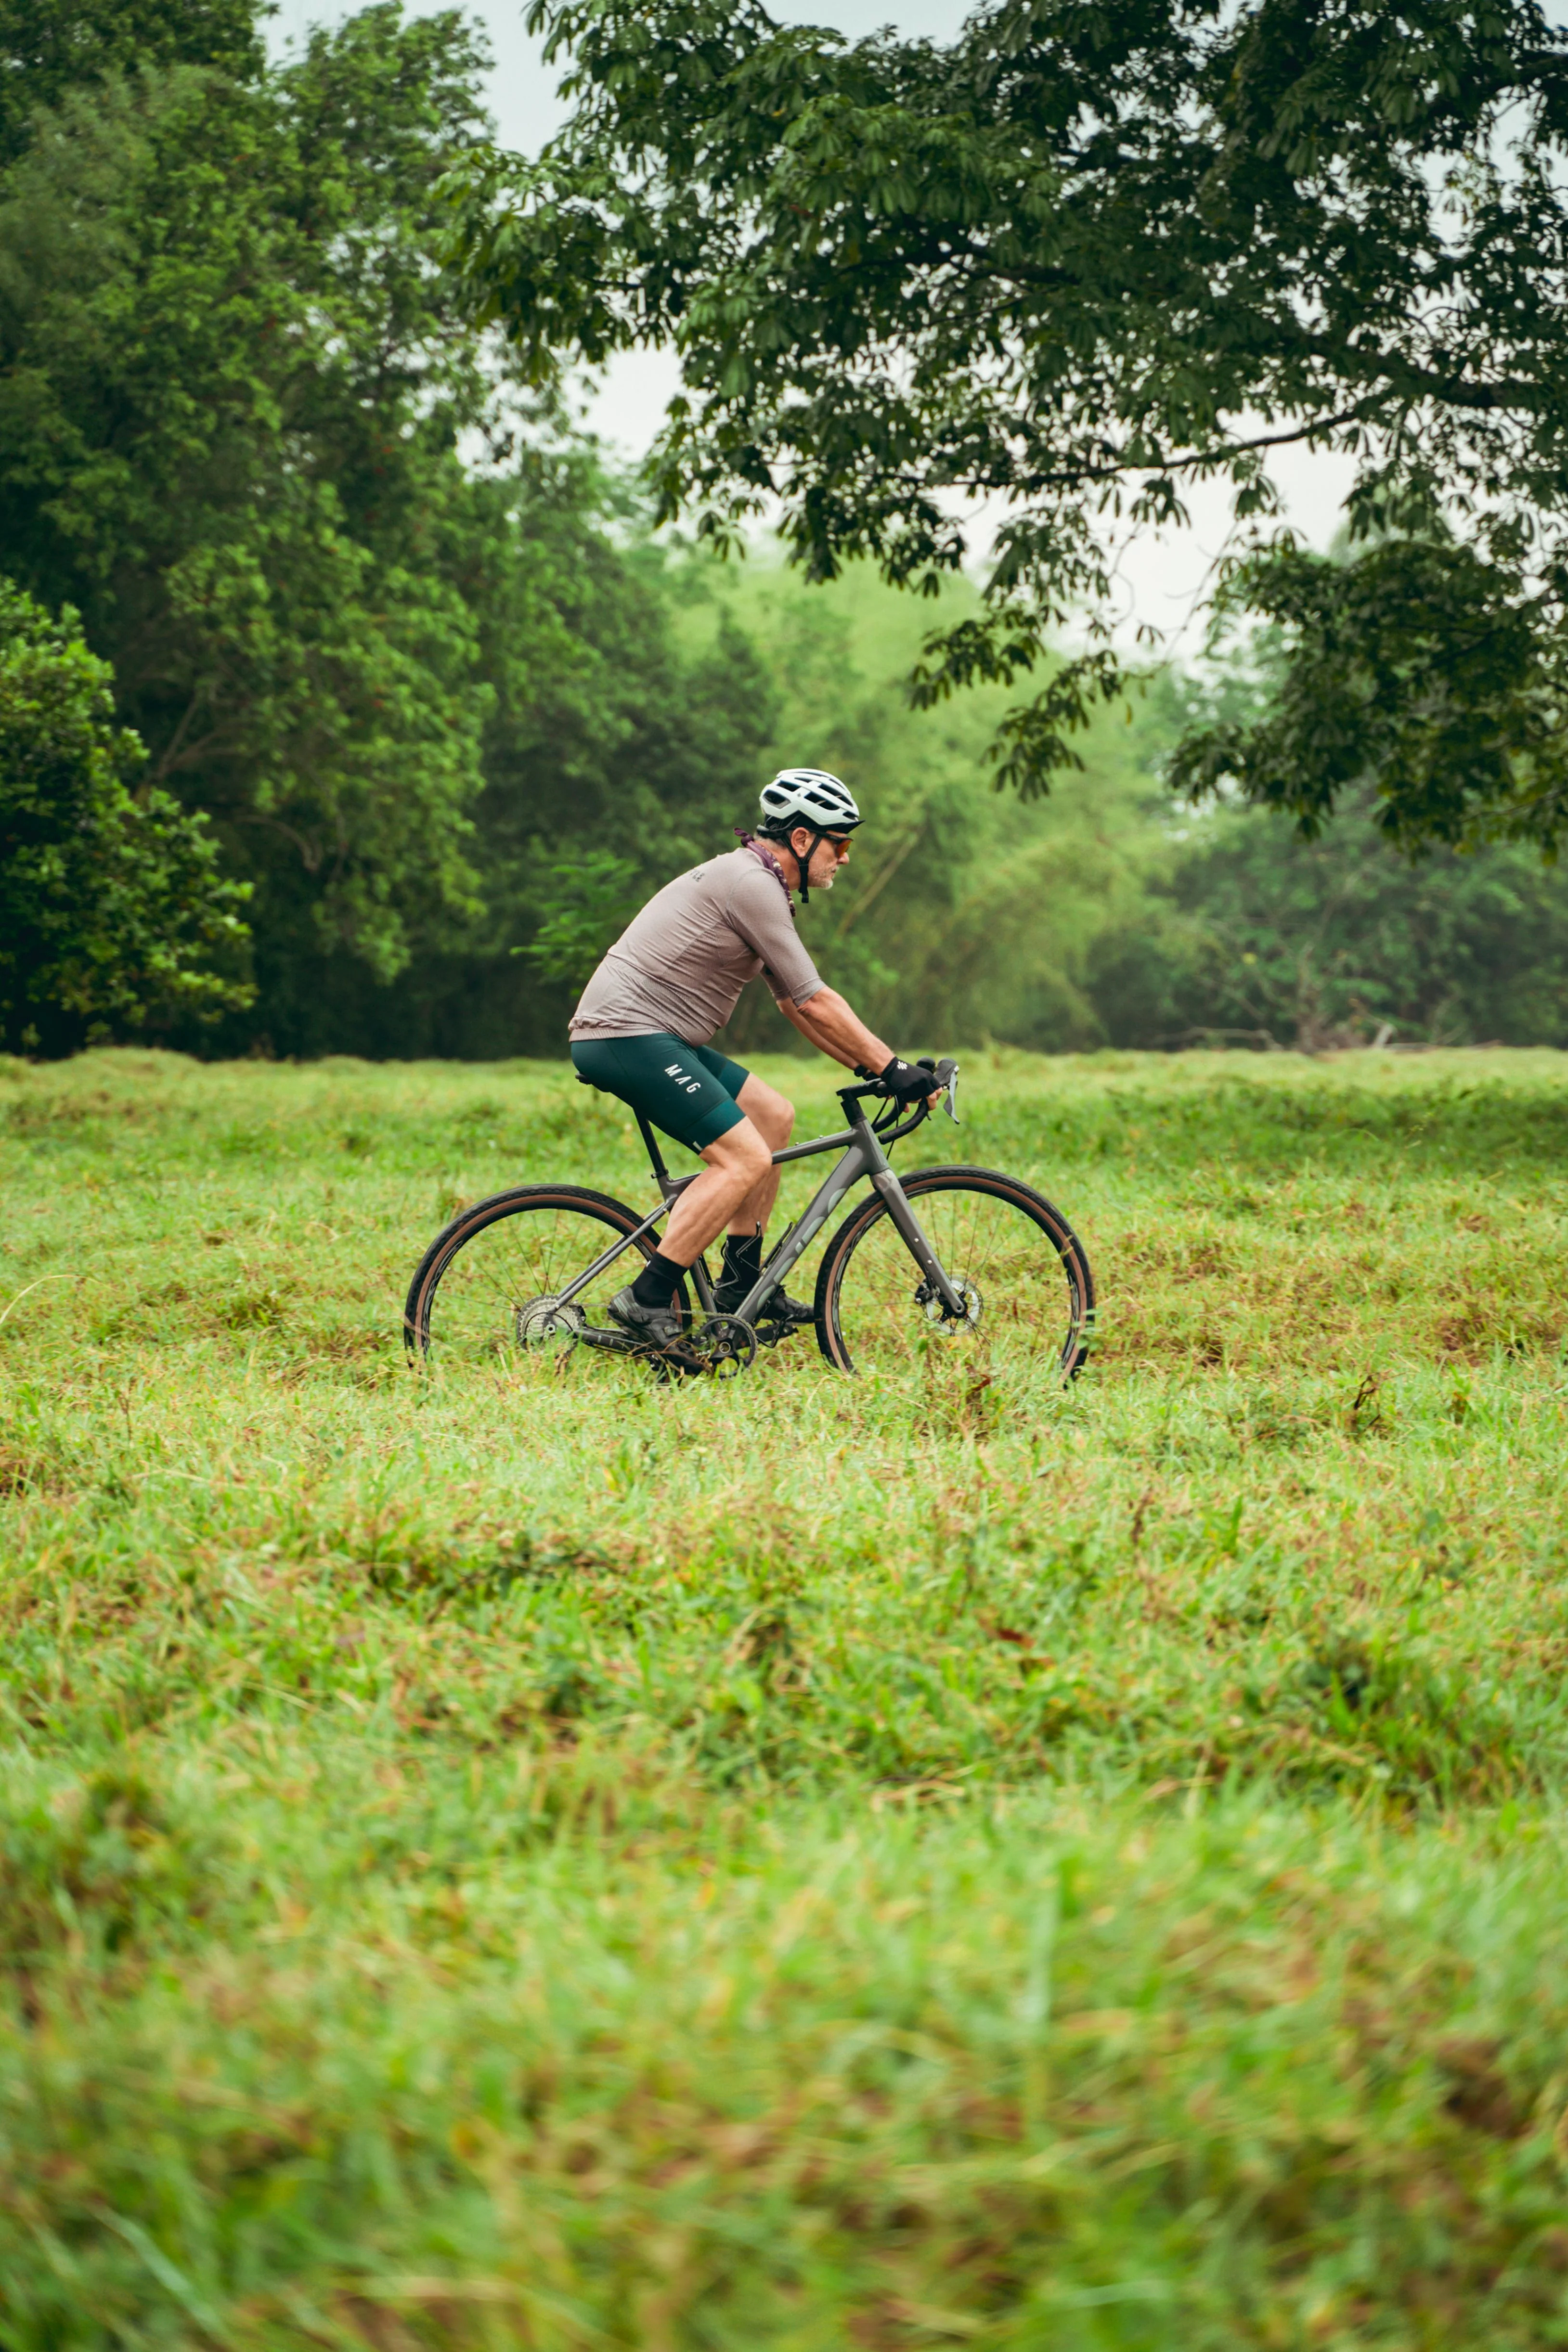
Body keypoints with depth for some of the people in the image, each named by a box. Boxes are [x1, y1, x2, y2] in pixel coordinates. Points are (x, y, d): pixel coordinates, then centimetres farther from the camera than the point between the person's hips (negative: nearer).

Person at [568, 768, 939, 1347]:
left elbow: (794, 1003, 23)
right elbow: (814, 1002, -14)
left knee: (773, 1116, 13)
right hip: (627, 1034, -11)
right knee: (746, 1159, -16)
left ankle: (740, 1285, 15)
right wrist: (890, 1067, -8)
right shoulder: (751, 883, -13)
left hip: (649, 1038, 11)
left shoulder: (754, 883, 19)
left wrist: (870, 1066, 18)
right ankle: (648, 1301, -15)